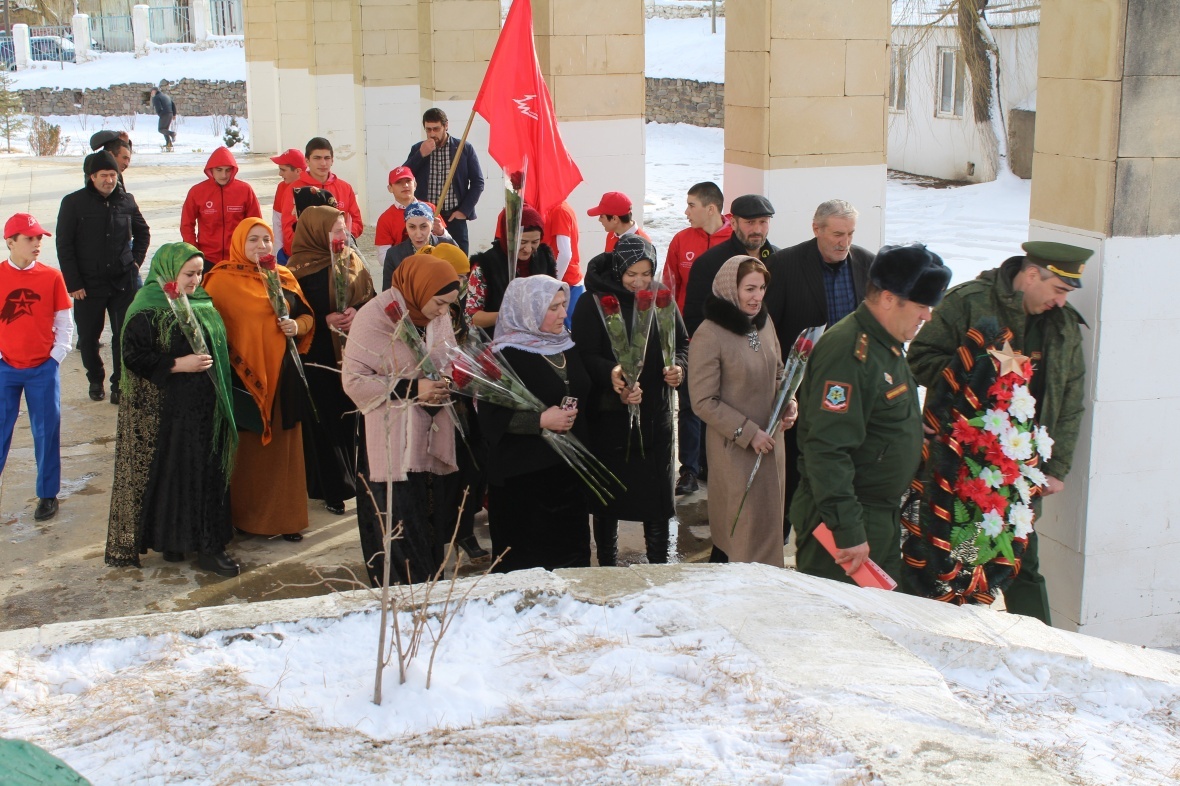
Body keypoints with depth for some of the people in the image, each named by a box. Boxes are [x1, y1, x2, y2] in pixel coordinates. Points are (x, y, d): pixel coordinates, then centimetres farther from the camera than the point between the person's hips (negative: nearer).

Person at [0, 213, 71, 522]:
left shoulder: (51, 277, -4)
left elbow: (64, 323, 3)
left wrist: (56, 357, -4)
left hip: (43, 369, 0)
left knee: (46, 432, 6)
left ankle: (48, 494, 19)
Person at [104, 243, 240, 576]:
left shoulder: (201, 305, 11)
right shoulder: (147, 310, -11)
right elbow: (133, 356, -17)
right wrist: (179, 365, -19)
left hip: (203, 407, 7)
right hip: (164, 409, -7)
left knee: (208, 472, 6)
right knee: (169, 472, -1)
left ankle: (208, 545, 12)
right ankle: (169, 539, 10)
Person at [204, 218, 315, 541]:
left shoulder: (284, 277, 9)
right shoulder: (223, 280, -6)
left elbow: (306, 315, 15)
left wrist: (297, 326, -6)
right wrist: (229, 363, -19)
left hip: (282, 374, 5)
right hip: (243, 376, -5)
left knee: (282, 445, 9)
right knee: (247, 447, 3)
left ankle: (284, 515, 19)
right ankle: (244, 515, 17)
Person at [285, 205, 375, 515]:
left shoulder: (352, 262, 7)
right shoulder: (300, 268, -8)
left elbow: (370, 300, 8)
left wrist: (357, 314, -13)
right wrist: (324, 321, -20)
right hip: (317, 357, -4)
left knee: (347, 418, 10)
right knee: (323, 423, 0)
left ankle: (348, 478, 25)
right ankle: (331, 488, 11)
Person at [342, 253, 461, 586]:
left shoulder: (440, 316, 5)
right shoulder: (374, 317, -13)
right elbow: (354, 380, -13)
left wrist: (447, 384, -3)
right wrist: (412, 389, -21)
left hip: (432, 443, 6)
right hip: (391, 445, -6)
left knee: (432, 526, 9)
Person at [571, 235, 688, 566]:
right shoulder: (594, 303, -9)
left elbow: (683, 343, 10)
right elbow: (584, 356, -15)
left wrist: (679, 366, -12)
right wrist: (610, 373, -34)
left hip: (655, 415, 3)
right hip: (610, 415, -3)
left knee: (657, 494, 9)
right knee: (608, 499, 8)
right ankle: (607, 569, 24)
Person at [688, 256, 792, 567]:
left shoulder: (763, 322, 4)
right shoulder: (709, 335, -17)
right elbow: (704, 402, -15)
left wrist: (788, 405, -2)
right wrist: (748, 433, -16)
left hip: (770, 441, 7)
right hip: (733, 449, -6)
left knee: (769, 521, 15)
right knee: (739, 531, 2)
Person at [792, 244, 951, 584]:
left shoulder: (888, 346, 12)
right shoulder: (848, 352, -22)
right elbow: (827, 450, -29)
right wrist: (848, 531, -29)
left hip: (883, 517, 10)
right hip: (840, 520, -10)